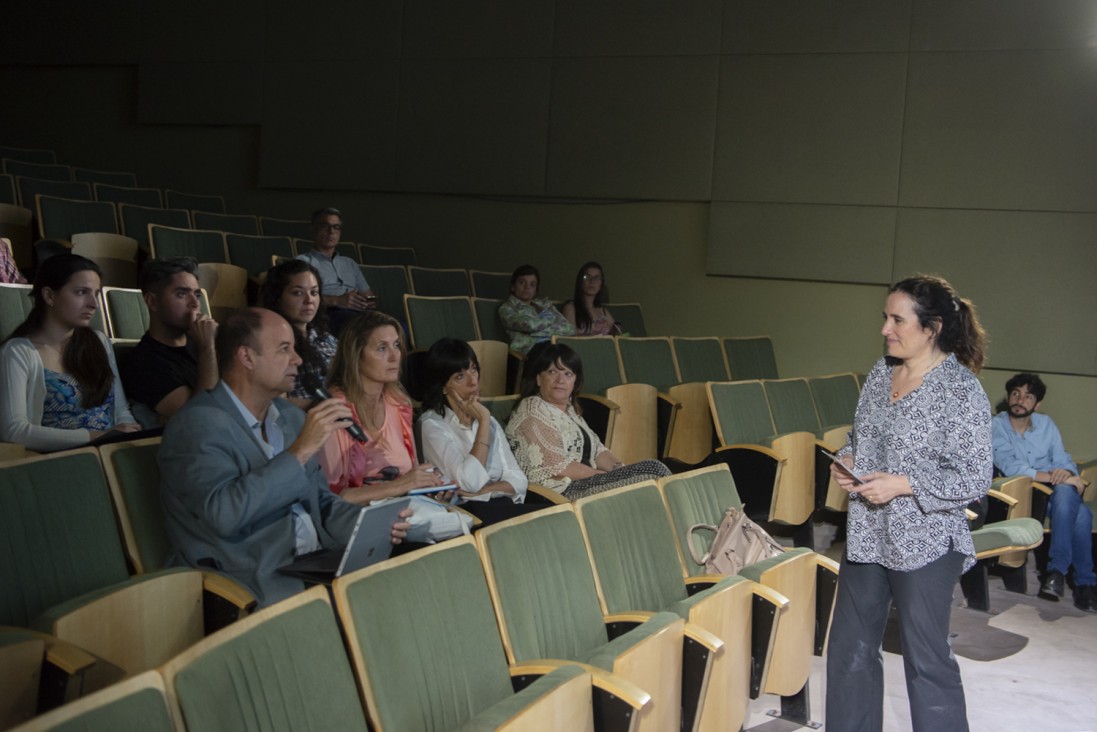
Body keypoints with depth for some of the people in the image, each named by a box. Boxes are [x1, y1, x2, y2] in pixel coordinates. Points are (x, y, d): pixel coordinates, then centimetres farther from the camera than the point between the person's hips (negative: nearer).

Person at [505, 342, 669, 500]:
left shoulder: (569, 409, 20)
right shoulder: (533, 409, -9)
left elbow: (596, 450, 19)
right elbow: (558, 467, -16)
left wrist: (620, 469, -2)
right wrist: (610, 476, -11)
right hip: (561, 492, -9)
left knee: (655, 468, -7)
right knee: (649, 479, -16)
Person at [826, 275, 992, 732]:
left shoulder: (962, 390, -15)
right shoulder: (882, 372, 5)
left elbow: (975, 479, -16)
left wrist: (902, 485, -22)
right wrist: (847, 457, -3)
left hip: (924, 544, -7)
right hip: (866, 536, 7)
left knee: (927, 660, 6)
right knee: (850, 650, 16)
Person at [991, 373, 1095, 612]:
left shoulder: (1046, 424, 11)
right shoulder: (995, 426, -5)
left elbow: (1063, 460, 7)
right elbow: (1010, 466, -19)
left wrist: (1067, 473, -19)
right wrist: (1053, 477, -27)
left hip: (1053, 496, 4)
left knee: (1065, 490, -35)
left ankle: (1057, 568, -29)